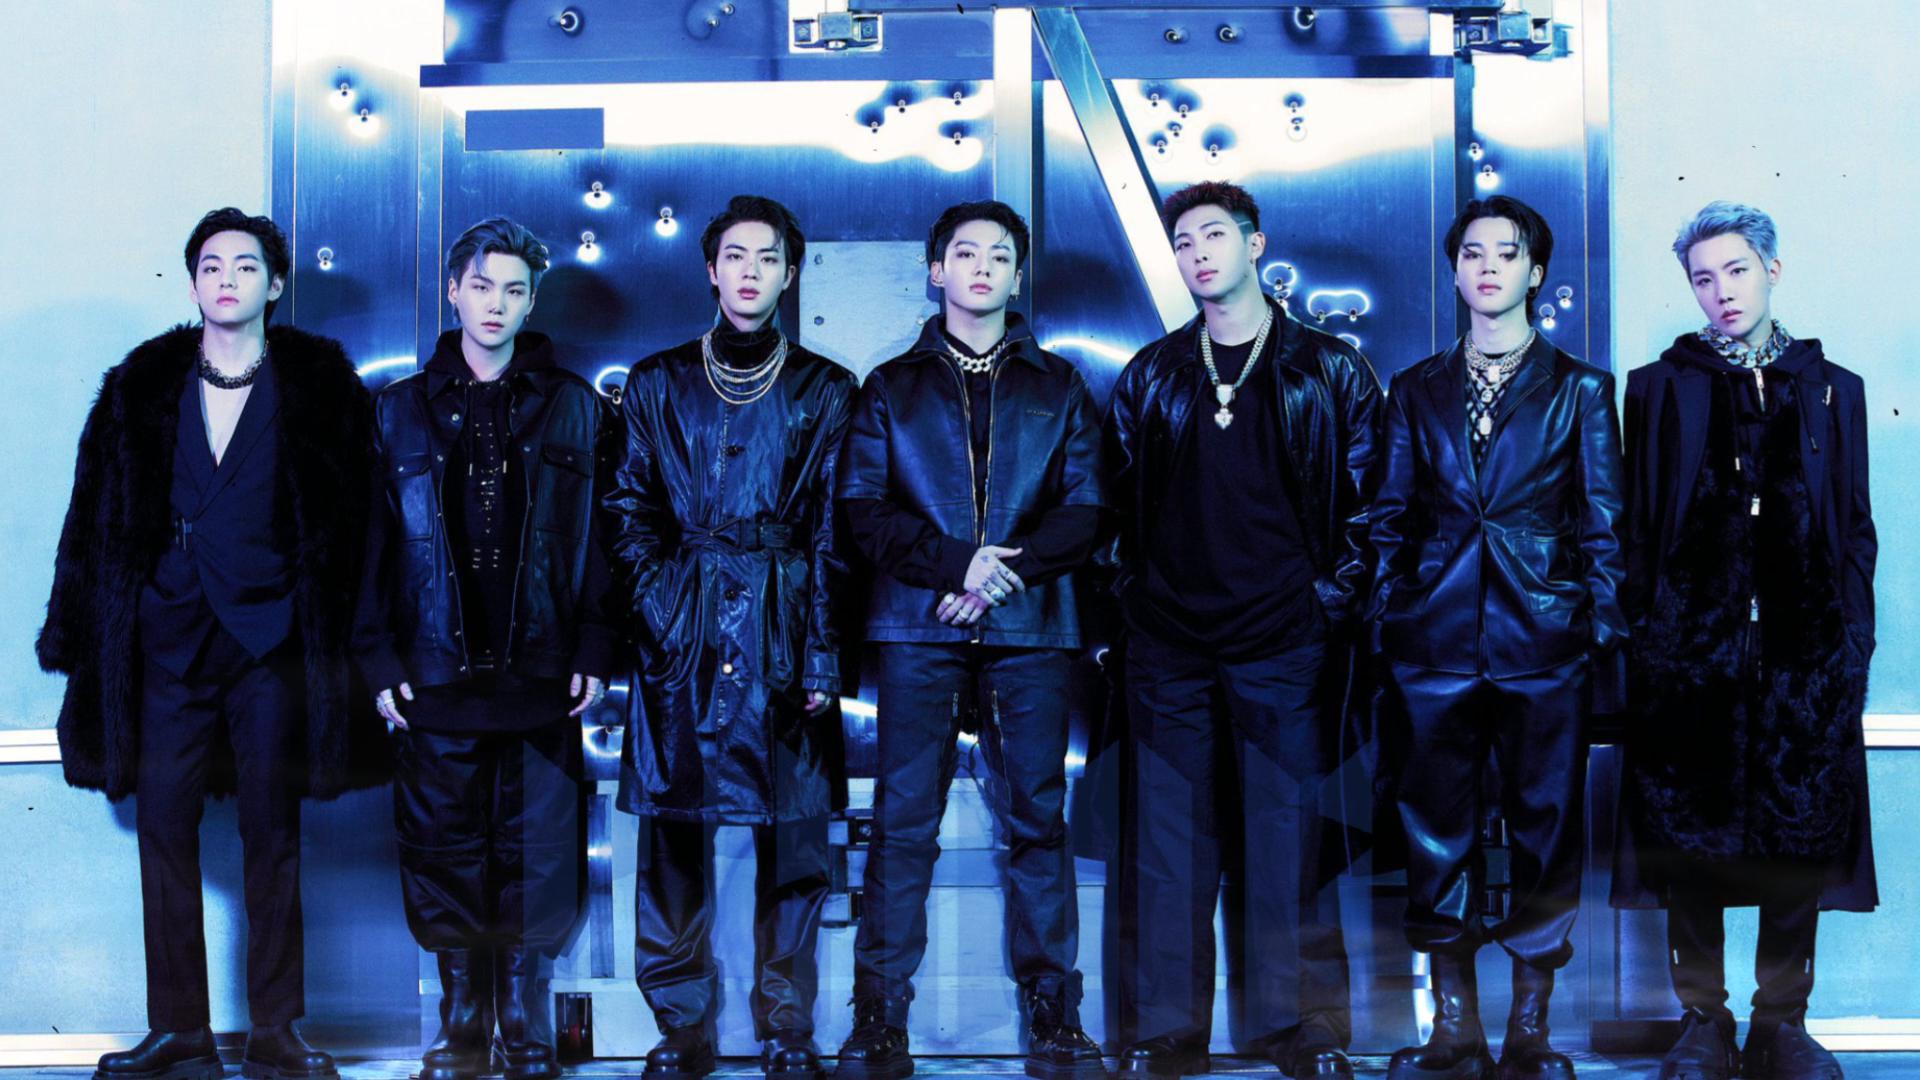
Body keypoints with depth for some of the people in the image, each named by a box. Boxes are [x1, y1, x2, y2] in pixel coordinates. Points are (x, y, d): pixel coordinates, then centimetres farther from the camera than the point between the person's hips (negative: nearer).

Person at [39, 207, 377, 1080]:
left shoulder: (318, 386, 3)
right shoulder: (144, 386, 8)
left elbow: (349, 519, 1)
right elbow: (99, 515, 8)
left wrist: (332, 640, -6)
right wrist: (82, 640, 4)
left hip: (269, 641, -2)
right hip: (169, 639, 2)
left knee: (271, 834, 3)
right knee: (164, 828, 2)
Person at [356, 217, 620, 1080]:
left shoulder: (576, 410, 7)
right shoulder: (401, 411, 9)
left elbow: (605, 538, 4)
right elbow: (372, 544, 6)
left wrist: (597, 652, -3)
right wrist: (379, 659, -2)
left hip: (541, 680, -1)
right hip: (435, 681, 1)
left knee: (536, 865, 1)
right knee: (445, 862, 5)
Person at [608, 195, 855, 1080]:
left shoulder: (825, 393, 9)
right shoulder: (657, 385, 11)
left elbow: (832, 533, 4)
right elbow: (632, 517, 9)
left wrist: (821, 655, -4)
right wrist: (655, 617, -5)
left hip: (783, 627, 0)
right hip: (681, 632, 1)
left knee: (793, 841, 0)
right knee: (674, 836, 0)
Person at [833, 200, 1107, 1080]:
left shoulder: (1057, 386, 15)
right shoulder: (892, 387, 14)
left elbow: (1086, 510, 6)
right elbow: (862, 507, 3)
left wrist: (1008, 571, -10)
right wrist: (955, 563, -12)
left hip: (1030, 625, 1)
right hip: (917, 625, 0)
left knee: (1037, 816, 1)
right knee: (902, 821, -3)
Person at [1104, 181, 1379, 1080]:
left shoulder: (1330, 372, 4)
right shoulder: (1149, 378, 11)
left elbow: (1368, 499, 3)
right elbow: (1119, 501, 14)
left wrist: (1337, 595, -5)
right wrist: (1128, 599, 6)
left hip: (1285, 644, -2)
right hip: (1170, 646, 2)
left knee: (1289, 836, 1)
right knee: (1167, 842, 4)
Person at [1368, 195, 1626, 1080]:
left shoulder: (1579, 390, 7)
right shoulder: (1417, 389, 12)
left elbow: (1604, 524, 5)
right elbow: (1390, 518, 12)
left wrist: (1606, 633, -2)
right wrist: (1383, 624, 4)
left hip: (1544, 640, -1)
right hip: (1436, 637, 1)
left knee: (1544, 825, 2)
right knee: (1437, 830, 2)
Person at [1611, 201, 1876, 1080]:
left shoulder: (1833, 389, 12)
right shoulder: (1659, 387, 9)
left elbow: (1857, 529, 11)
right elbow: (1635, 528, 5)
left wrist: (1852, 644, 3)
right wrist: (1641, 638, -2)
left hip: (1806, 650, 1)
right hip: (1690, 647, -1)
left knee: (1802, 842, 3)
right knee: (1690, 843, 1)